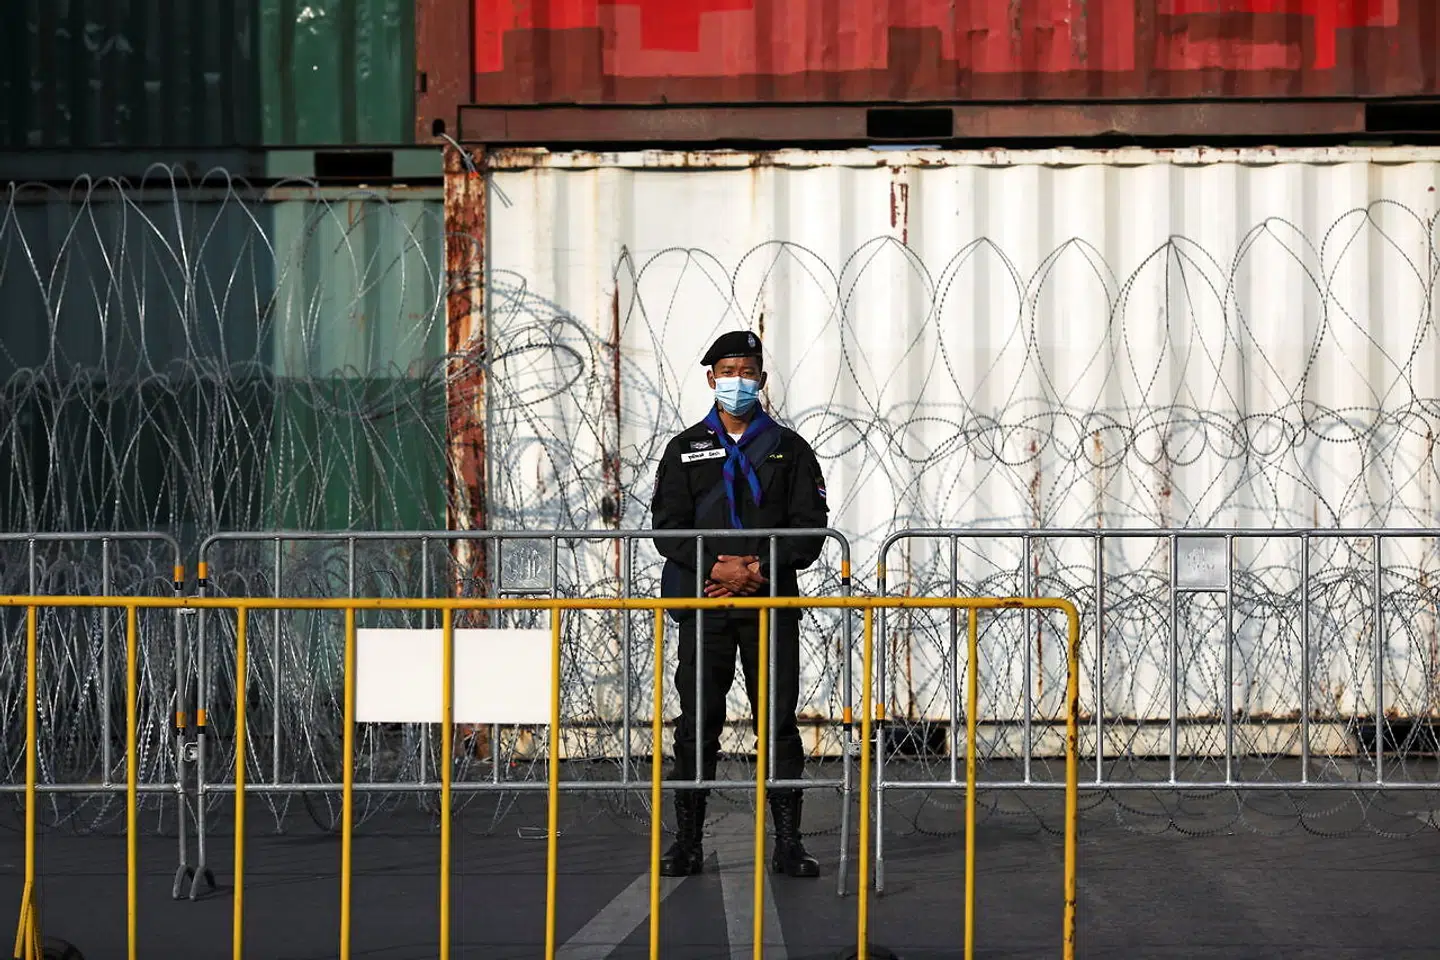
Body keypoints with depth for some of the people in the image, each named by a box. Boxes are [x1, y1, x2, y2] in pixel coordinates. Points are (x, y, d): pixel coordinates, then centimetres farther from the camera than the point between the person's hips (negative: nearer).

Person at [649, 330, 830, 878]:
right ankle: (687, 843, 6)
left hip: (771, 602, 0)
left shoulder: (788, 449, 9)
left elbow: (810, 528, 1)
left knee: (779, 720, -1)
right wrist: (717, 568, -14)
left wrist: (758, 571, -13)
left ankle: (788, 844, 3)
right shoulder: (685, 450, 10)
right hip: (703, 605, 0)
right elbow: (668, 526, 2)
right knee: (697, 723, 0)